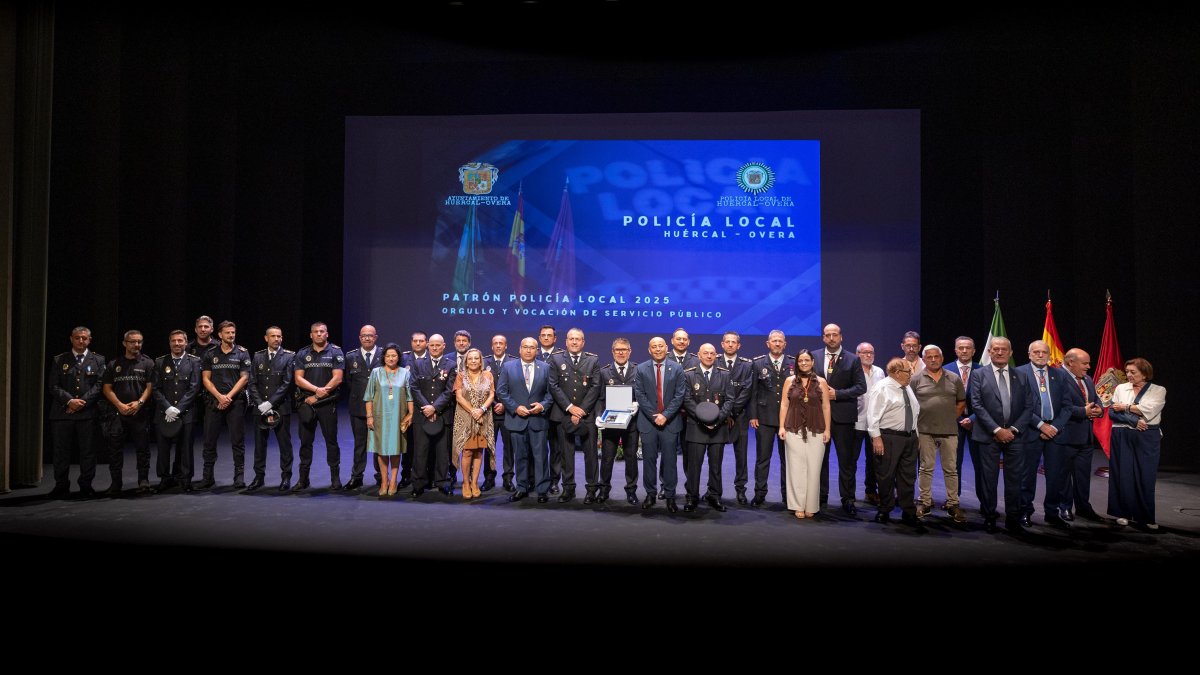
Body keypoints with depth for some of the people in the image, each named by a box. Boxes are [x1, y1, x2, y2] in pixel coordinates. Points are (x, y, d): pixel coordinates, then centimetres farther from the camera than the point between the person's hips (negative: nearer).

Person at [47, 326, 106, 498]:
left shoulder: (98, 360, 9)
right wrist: (69, 400, -11)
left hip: (87, 413, -1)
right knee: (61, 451, 5)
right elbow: (53, 386, 3)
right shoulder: (59, 360, 10)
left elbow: (99, 385, 0)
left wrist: (82, 401, -11)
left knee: (87, 451, 2)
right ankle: (61, 486, 15)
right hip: (62, 412, 1)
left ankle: (85, 486, 10)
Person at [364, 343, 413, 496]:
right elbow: (369, 396, 3)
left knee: (395, 449, 2)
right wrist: (369, 416, -3)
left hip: (398, 417, 0)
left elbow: (410, 396, 5)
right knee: (381, 449, 2)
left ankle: (393, 481, 8)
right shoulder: (376, 372, 4)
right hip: (380, 416, 0)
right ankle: (384, 481, 10)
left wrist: (411, 414, -4)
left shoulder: (405, 373, 5)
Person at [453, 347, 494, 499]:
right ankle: (466, 483, 5)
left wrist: (481, 410, -14)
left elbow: (491, 395, 2)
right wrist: (472, 411, -13)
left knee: (479, 451, 3)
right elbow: (459, 397, -4)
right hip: (465, 418, -2)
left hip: (483, 418, 2)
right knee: (467, 451, -6)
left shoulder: (487, 375, 8)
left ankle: (474, 483, 10)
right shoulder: (461, 375, 5)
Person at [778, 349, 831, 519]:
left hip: (816, 431, 0)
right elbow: (784, 404, 5)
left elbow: (826, 407, 4)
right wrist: (781, 427, -1)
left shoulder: (821, 382, 4)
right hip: (794, 430, 0)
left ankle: (811, 506, 12)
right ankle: (798, 506, 10)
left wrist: (827, 429, -1)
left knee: (813, 469, 2)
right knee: (796, 468, 2)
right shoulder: (789, 381, 4)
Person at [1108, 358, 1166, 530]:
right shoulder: (1120, 388, 8)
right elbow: (1112, 412, -2)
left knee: (1145, 478, 0)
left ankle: (1146, 517, 8)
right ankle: (1123, 513, 11)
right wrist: (1134, 421, -14)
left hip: (1147, 439, -1)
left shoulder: (1159, 390, 3)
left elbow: (1149, 410, -13)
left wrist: (1125, 407, -5)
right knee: (1123, 475, 3)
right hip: (1122, 437, 2)